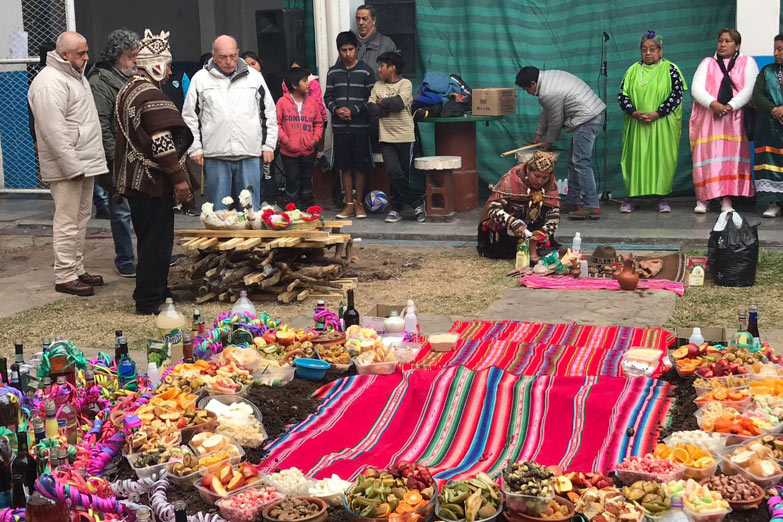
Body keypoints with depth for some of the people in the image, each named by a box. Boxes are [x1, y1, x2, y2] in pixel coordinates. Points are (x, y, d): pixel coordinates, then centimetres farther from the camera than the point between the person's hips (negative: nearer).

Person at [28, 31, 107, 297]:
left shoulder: (75, 75, 15)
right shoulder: (50, 83, -18)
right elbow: (55, 131, -23)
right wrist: (72, 166, -23)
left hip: (84, 163, 10)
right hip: (67, 166, -10)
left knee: (81, 218, 15)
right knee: (67, 222, -5)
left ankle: (77, 270, 25)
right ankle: (65, 277, 1)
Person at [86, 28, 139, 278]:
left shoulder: (131, 79, 15)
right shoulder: (100, 83, -11)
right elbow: (101, 127, -16)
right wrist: (116, 160, -17)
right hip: (118, 161, -8)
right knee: (122, 210, 1)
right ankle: (125, 262, 12)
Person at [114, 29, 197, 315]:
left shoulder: (128, 90, 15)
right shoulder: (151, 96, -19)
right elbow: (163, 143, -24)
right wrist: (179, 177, -18)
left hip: (134, 179, 10)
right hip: (152, 182, -10)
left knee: (150, 239, 19)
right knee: (157, 241, -3)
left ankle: (154, 290, 29)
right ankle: (149, 301, 1)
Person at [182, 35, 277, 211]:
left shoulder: (254, 77, 9)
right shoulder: (200, 79, 6)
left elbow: (269, 113, 13)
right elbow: (190, 117, 8)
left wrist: (268, 146, 7)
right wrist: (195, 148, 1)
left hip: (250, 154, 1)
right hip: (215, 156, -1)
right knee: (218, 211, 4)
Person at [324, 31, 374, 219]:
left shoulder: (366, 71, 1)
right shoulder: (333, 72, 10)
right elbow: (328, 97, 9)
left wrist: (354, 111, -13)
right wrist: (336, 110, -10)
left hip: (360, 126, -3)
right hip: (339, 126, 3)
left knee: (360, 167, 1)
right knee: (345, 167, 6)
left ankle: (359, 204, 11)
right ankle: (349, 205, 12)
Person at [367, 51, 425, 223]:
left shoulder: (405, 84, -1)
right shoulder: (378, 86, 12)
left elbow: (399, 103, -18)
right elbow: (371, 107, 0)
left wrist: (382, 102, -3)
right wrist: (391, 106, -10)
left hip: (405, 137, -3)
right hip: (387, 137, 3)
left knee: (403, 174, 2)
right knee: (394, 173, -9)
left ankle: (396, 208, 14)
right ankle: (417, 202, 3)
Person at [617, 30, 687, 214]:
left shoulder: (670, 69, 2)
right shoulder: (633, 70, 11)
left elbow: (677, 94, -6)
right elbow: (622, 95, 6)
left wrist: (657, 113, -16)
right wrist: (634, 113, -11)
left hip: (662, 125, -2)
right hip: (636, 125, 2)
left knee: (662, 159, -2)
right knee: (634, 158, 1)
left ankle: (662, 198, 6)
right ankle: (629, 197, 7)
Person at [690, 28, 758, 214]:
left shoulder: (747, 63, 12)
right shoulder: (707, 63, 14)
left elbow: (750, 89, -2)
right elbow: (696, 88, -1)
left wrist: (730, 106, -16)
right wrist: (713, 104, -18)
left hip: (735, 120, 0)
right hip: (708, 118, 0)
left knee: (732, 157, -4)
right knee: (707, 156, -6)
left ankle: (727, 200, -3)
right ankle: (702, 198, -3)